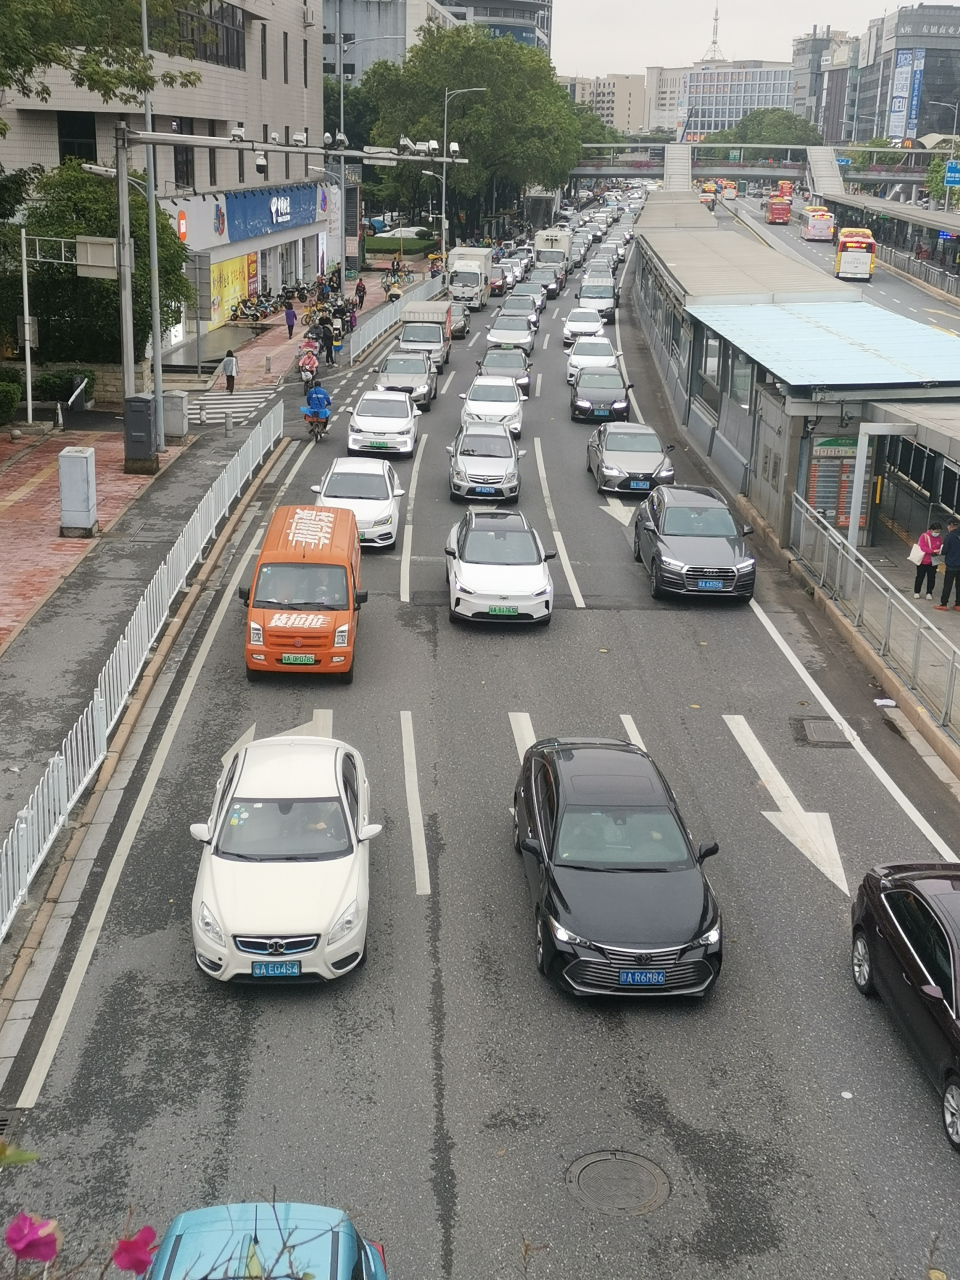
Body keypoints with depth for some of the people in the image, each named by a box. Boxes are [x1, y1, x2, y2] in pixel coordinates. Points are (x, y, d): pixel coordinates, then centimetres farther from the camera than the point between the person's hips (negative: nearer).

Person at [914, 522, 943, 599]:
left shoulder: (939, 538, 0)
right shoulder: (924, 536, -13)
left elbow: (940, 548, 9)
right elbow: (922, 547, -21)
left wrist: (939, 552, -16)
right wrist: (933, 551, -31)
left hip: (933, 562, 3)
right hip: (923, 561, -3)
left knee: (931, 578, 7)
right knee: (920, 577, 9)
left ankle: (929, 593, 19)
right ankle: (916, 592, 21)